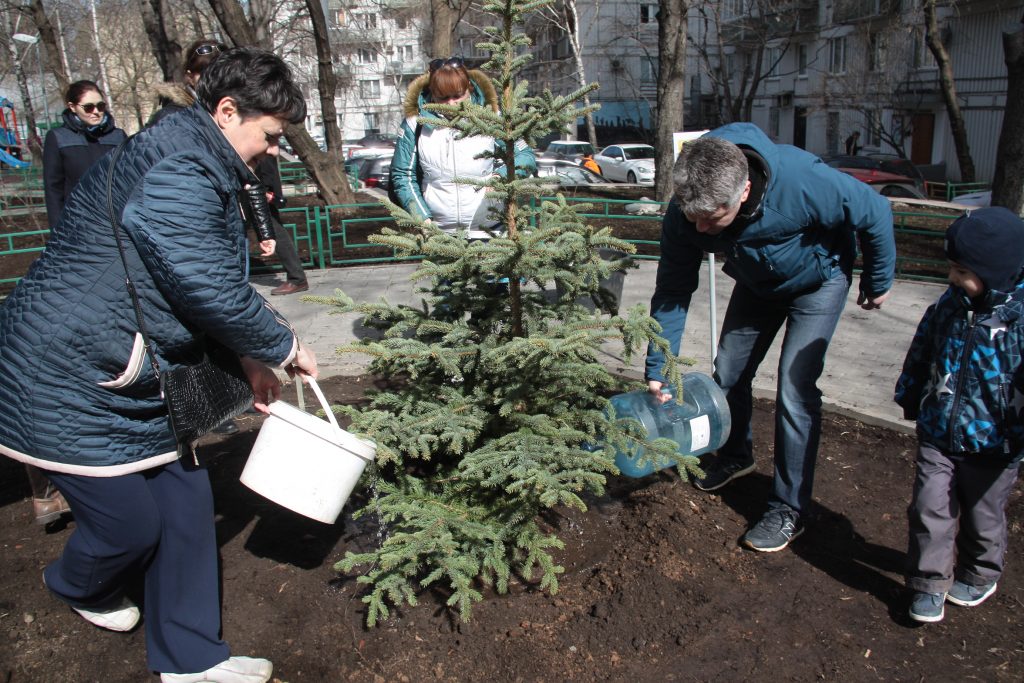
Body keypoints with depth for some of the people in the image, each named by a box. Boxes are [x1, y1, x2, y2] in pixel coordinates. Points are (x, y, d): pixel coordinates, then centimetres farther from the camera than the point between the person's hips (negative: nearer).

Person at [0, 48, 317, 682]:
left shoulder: (200, 171, 10)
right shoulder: (173, 175, -25)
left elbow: (216, 280, 15)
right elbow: (213, 290, -29)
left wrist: (252, 360, 7)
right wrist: (283, 348, -13)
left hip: (137, 378, 10)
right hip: (71, 385, -10)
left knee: (187, 503, 10)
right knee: (132, 524, 5)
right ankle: (77, 585, 43)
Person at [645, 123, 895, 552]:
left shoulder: (804, 183, -42)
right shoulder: (685, 213, -29)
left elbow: (875, 213, -23)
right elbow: (672, 292, -20)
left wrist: (878, 281, -8)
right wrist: (657, 371, -23)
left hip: (817, 281, -4)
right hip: (757, 282, 5)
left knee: (795, 391, -12)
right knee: (728, 372, 10)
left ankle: (789, 509, 4)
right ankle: (736, 455, 39)